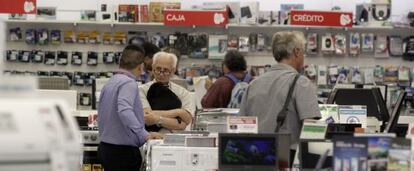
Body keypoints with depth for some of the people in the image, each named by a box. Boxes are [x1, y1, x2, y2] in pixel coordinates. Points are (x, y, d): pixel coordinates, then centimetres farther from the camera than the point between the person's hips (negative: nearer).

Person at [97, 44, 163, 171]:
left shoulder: (109, 83, 12)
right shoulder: (129, 83, -15)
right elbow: (124, 111, -32)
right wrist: (144, 135, -35)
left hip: (105, 147, 9)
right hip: (123, 151, -9)